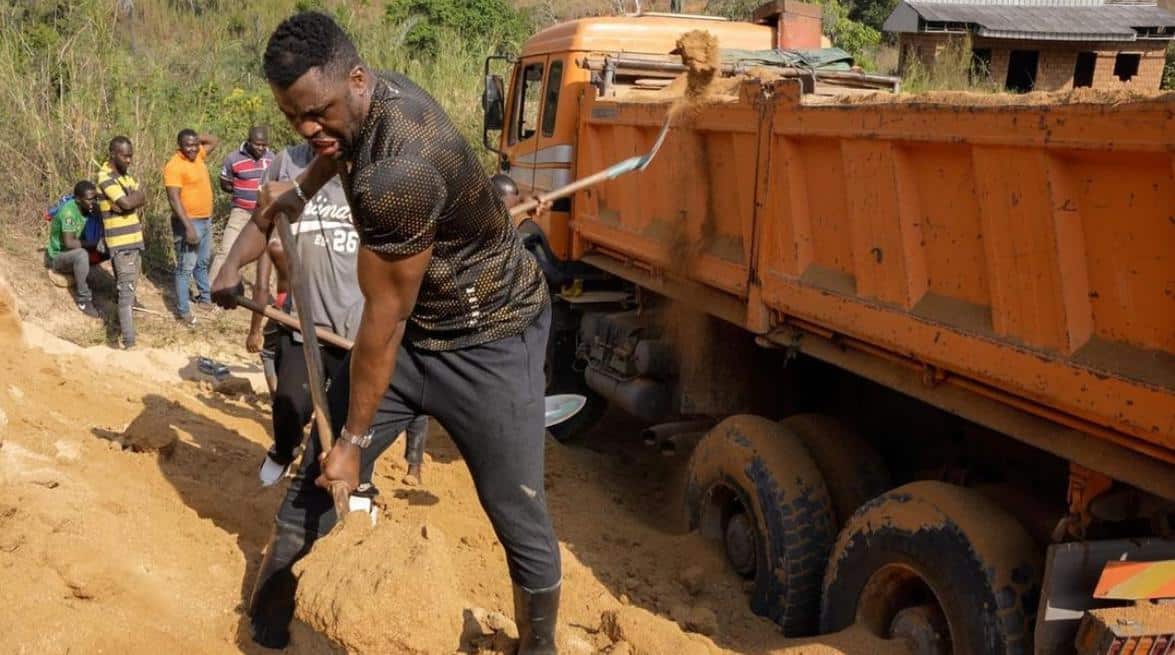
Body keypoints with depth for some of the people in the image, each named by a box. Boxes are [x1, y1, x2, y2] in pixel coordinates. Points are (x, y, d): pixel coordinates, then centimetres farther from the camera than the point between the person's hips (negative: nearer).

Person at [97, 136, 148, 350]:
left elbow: (142, 199, 6)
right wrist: (136, 196, -4)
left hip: (135, 239, 9)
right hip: (121, 244, -9)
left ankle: (122, 324, 34)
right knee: (127, 291, -13)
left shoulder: (126, 175, 13)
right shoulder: (106, 177, -15)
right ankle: (129, 344, -17)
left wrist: (130, 199, -14)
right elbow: (127, 203, -24)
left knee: (129, 287, 18)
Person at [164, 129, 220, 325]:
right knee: (186, 268, -5)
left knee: (202, 263, 22)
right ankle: (183, 311, -1)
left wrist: (196, 138, 3)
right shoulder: (174, 166, -19)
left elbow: (214, 140, 22)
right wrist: (188, 227, -30)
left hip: (205, 220, 8)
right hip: (189, 222, -8)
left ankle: (205, 298, 36)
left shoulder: (197, 155, 5)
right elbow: (174, 199, -25)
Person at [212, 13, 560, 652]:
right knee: (314, 480, 7)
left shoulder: (398, 171, -34)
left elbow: (384, 318, -24)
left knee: (519, 519, -3)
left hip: (488, 339, -8)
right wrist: (300, 189, 33)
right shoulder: (369, 98, -6)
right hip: (410, 329, 8)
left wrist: (355, 440, -13)